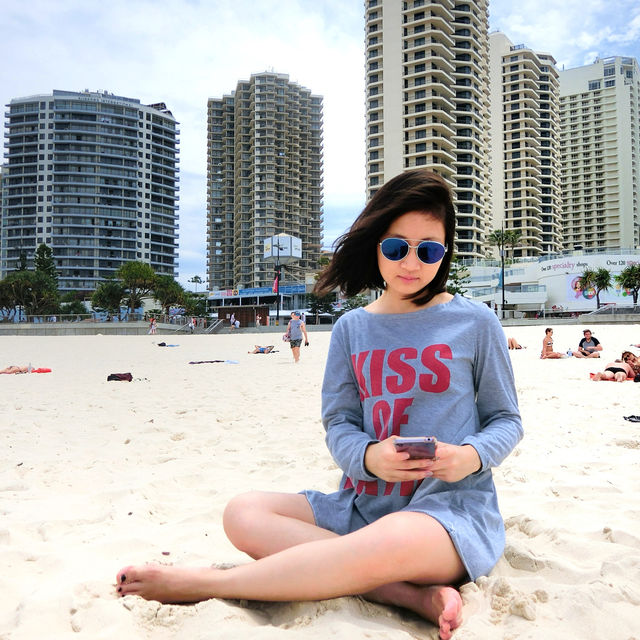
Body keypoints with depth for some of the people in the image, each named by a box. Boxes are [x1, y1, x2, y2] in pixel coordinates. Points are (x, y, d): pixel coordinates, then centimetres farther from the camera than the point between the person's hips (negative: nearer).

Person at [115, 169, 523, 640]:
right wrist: (368, 457, -18)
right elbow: (338, 422, 5)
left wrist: (472, 455, -16)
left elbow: (506, 419, 7)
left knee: (391, 538, -40)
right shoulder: (352, 328, 7)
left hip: (453, 505, -4)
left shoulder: (475, 323, 0)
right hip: (364, 503, 5)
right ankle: (414, 594, -25)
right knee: (244, 513, -15)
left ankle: (200, 583, -21)